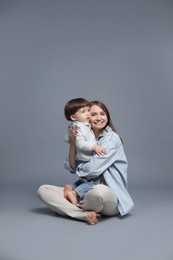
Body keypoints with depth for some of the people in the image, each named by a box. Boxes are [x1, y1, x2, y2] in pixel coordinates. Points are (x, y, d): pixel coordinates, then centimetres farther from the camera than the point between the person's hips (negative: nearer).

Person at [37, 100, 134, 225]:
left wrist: (79, 168, 3)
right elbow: (72, 167, 1)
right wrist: (73, 141, -9)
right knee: (43, 190, -5)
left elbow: (93, 169, -18)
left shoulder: (112, 138, -8)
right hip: (86, 190, 6)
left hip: (110, 196, -6)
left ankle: (76, 208, -6)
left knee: (99, 191, -43)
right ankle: (86, 214, -21)